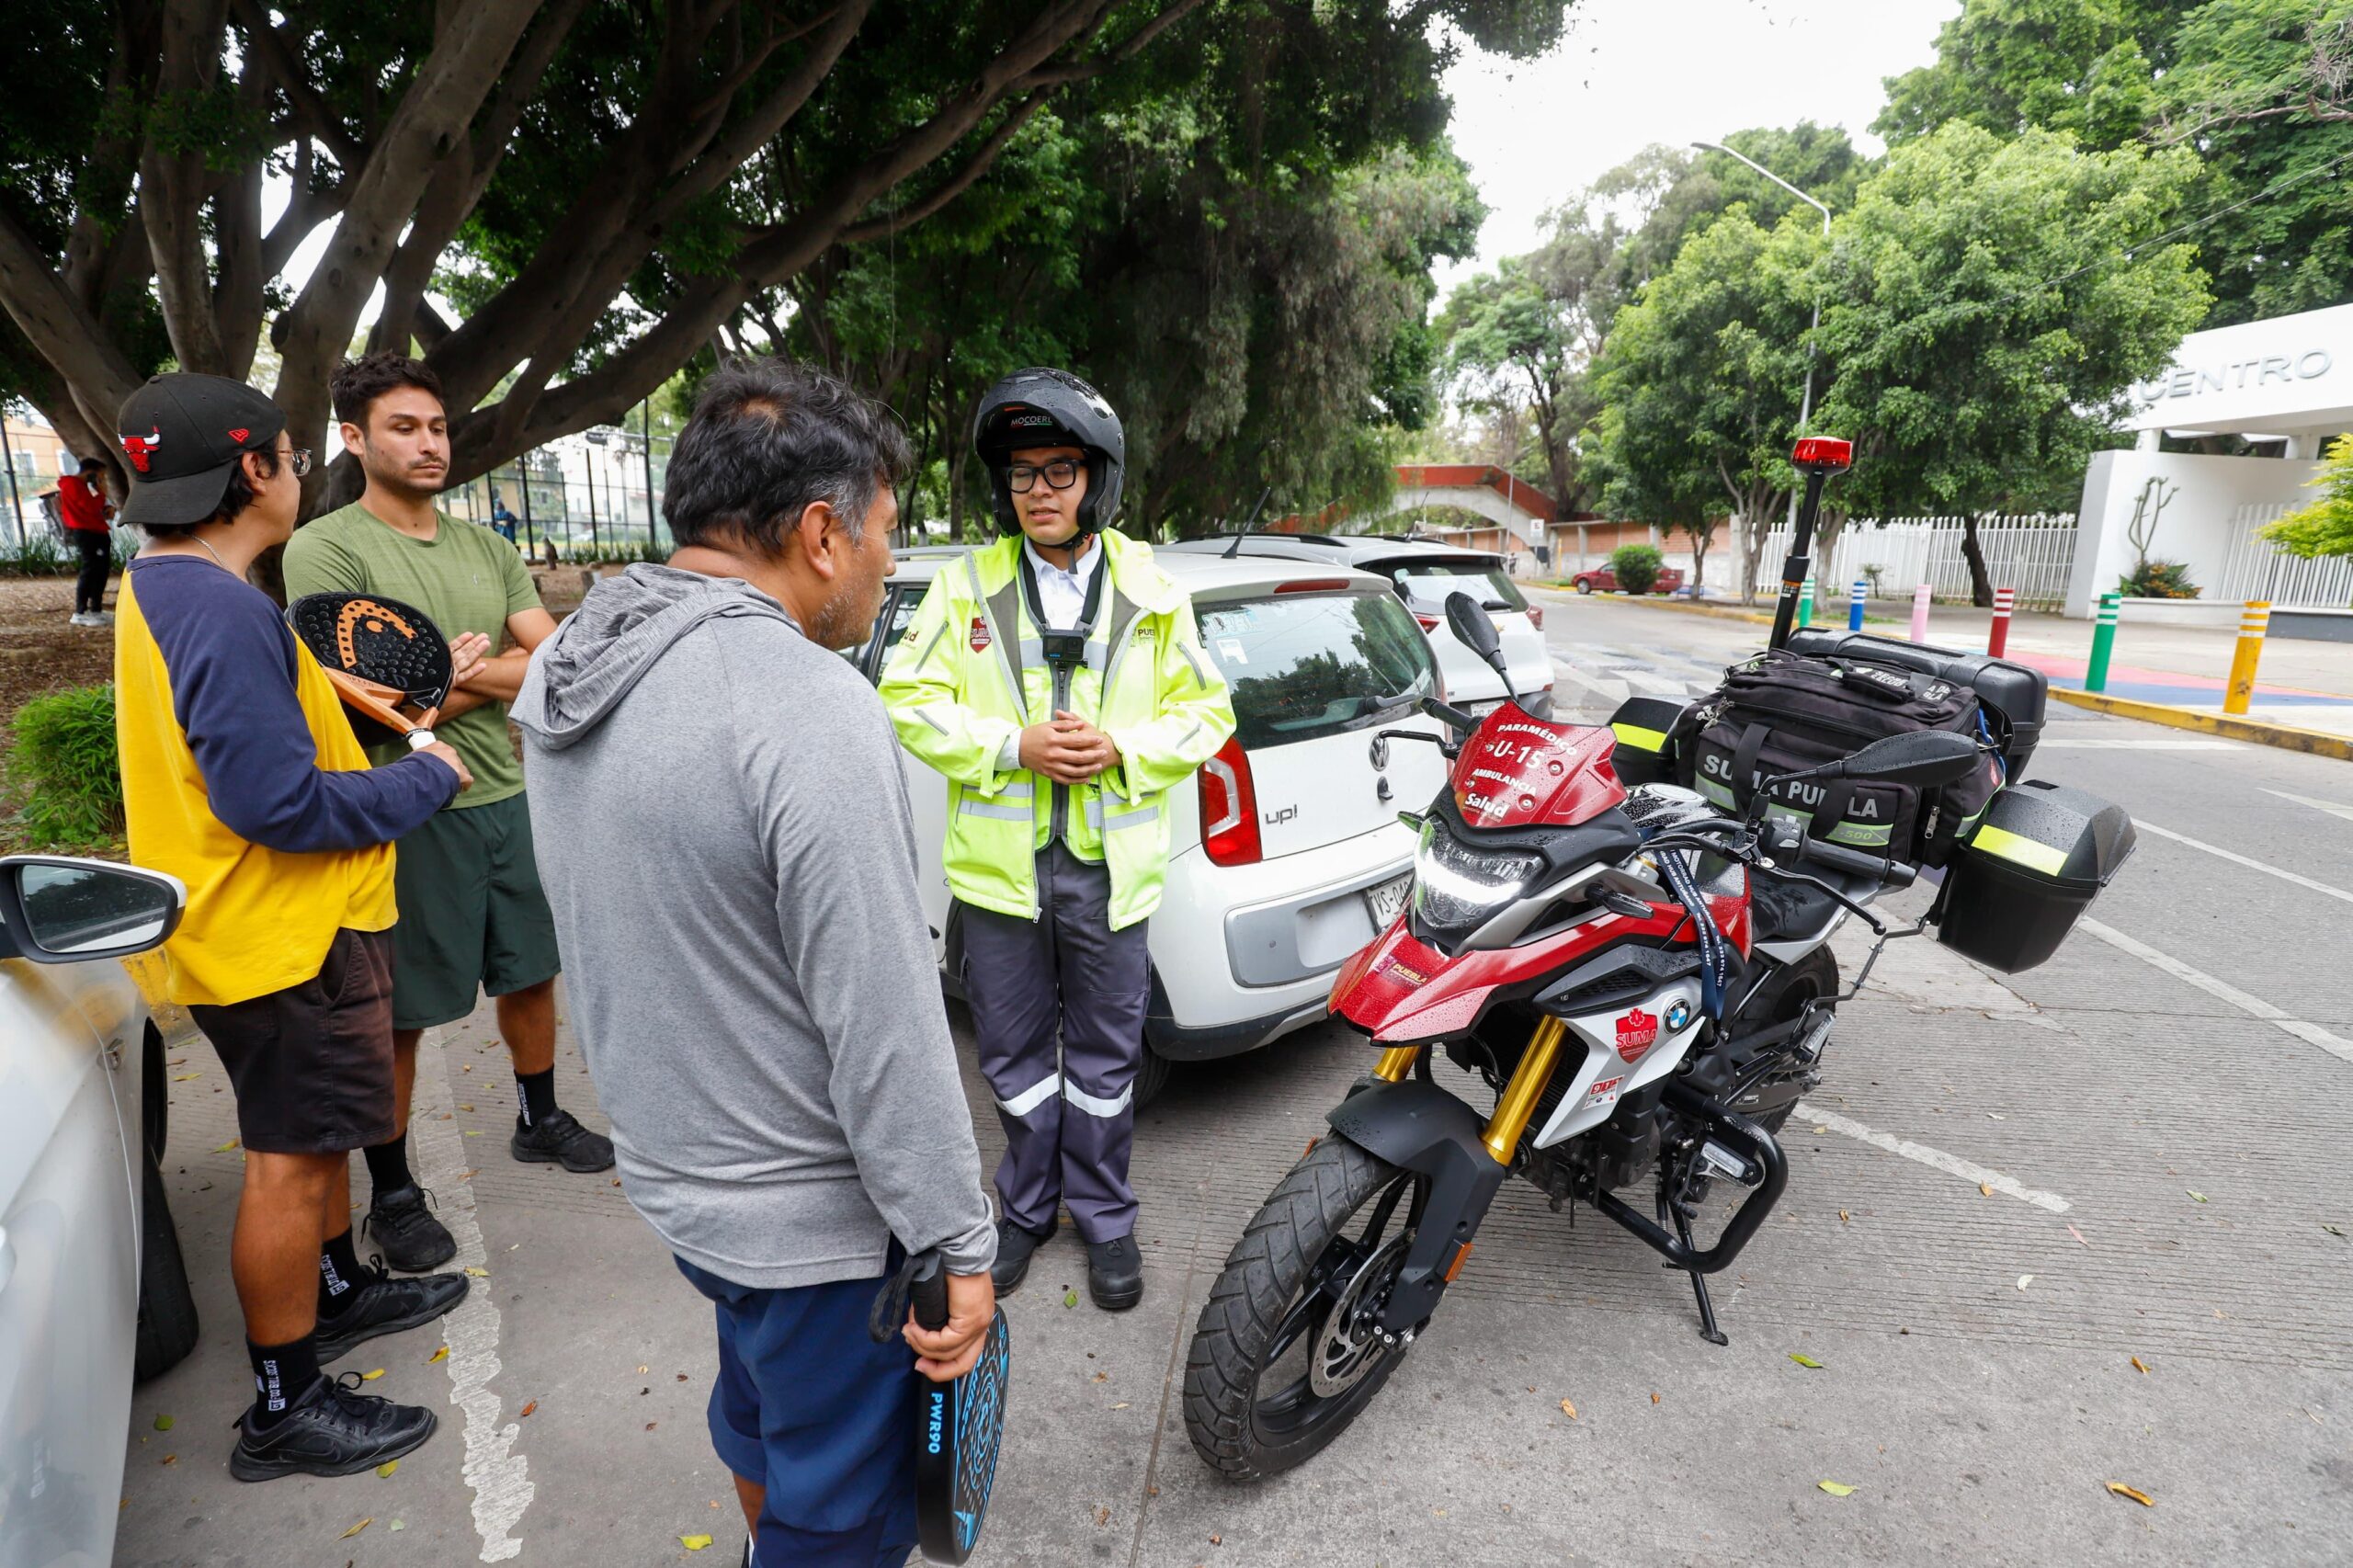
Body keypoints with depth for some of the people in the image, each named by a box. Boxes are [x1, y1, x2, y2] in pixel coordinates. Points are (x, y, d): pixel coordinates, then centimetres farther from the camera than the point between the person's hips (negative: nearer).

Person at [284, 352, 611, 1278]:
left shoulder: (486, 550, 10)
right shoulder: (325, 550, -9)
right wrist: (505, 672, -8)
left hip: (512, 798, 6)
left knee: (530, 971, 19)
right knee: (401, 1016, 5)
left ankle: (540, 1120, 40)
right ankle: (392, 1195, 23)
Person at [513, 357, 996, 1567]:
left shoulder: (567, 669, 0)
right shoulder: (812, 709, -28)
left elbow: (609, 938, 10)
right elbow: (883, 1024, -27)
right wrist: (960, 1246, -15)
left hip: (667, 1170, 9)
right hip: (811, 1217, -8)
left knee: (758, 1403, 32)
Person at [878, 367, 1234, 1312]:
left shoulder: (1152, 594, 2)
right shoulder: (967, 587, 0)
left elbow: (1208, 712, 4)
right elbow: (909, 700, -2)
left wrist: (1120, 750, -15)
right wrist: (1013, 748, -16)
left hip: (1109, 871, 0)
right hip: (1001, 869, 1)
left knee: (1104, 1058, 13)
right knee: (1016, 1055, 15)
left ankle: (1103, 1215, 34)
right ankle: (1027, 1207, 37)